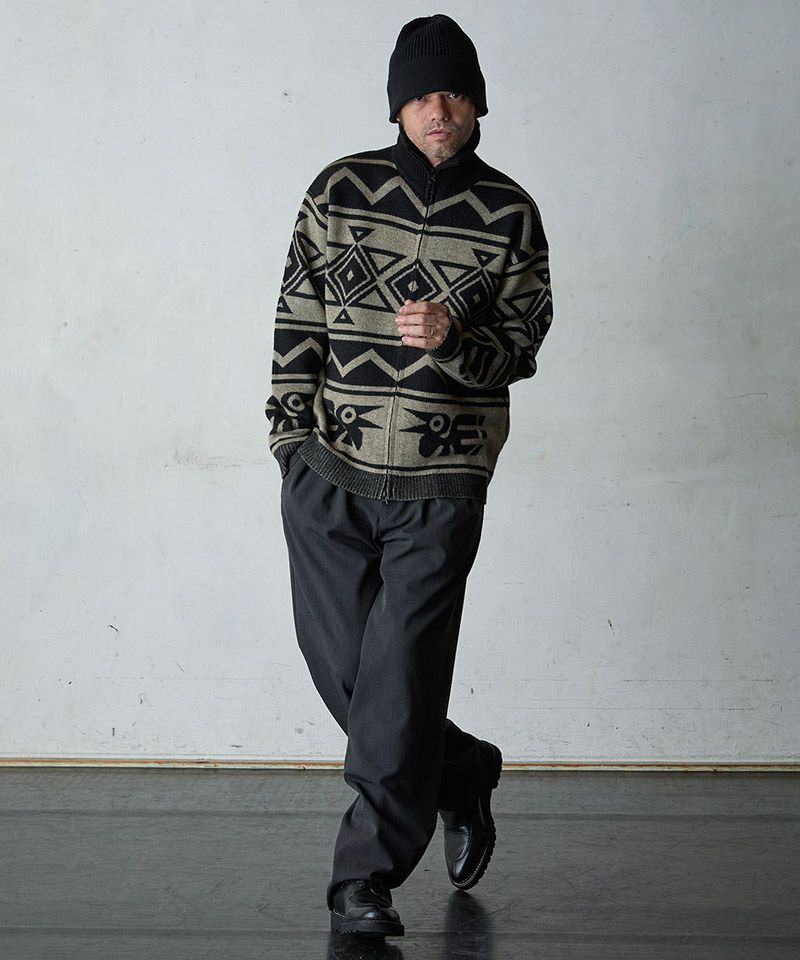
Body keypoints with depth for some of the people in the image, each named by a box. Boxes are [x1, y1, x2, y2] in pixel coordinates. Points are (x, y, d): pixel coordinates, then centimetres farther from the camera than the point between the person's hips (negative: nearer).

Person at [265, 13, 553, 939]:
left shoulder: (510, 215, 2)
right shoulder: (339, 189, 5)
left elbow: (523, 342, 3)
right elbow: (297, 314, 7)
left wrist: (455, 336, -17)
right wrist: (292, 428, 0)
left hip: (441, 487, -2)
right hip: (328, 473, 2)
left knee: (401, 680, -7)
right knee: (339, 668, 7)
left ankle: (366, 879, 1)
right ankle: (461, 776, 34)